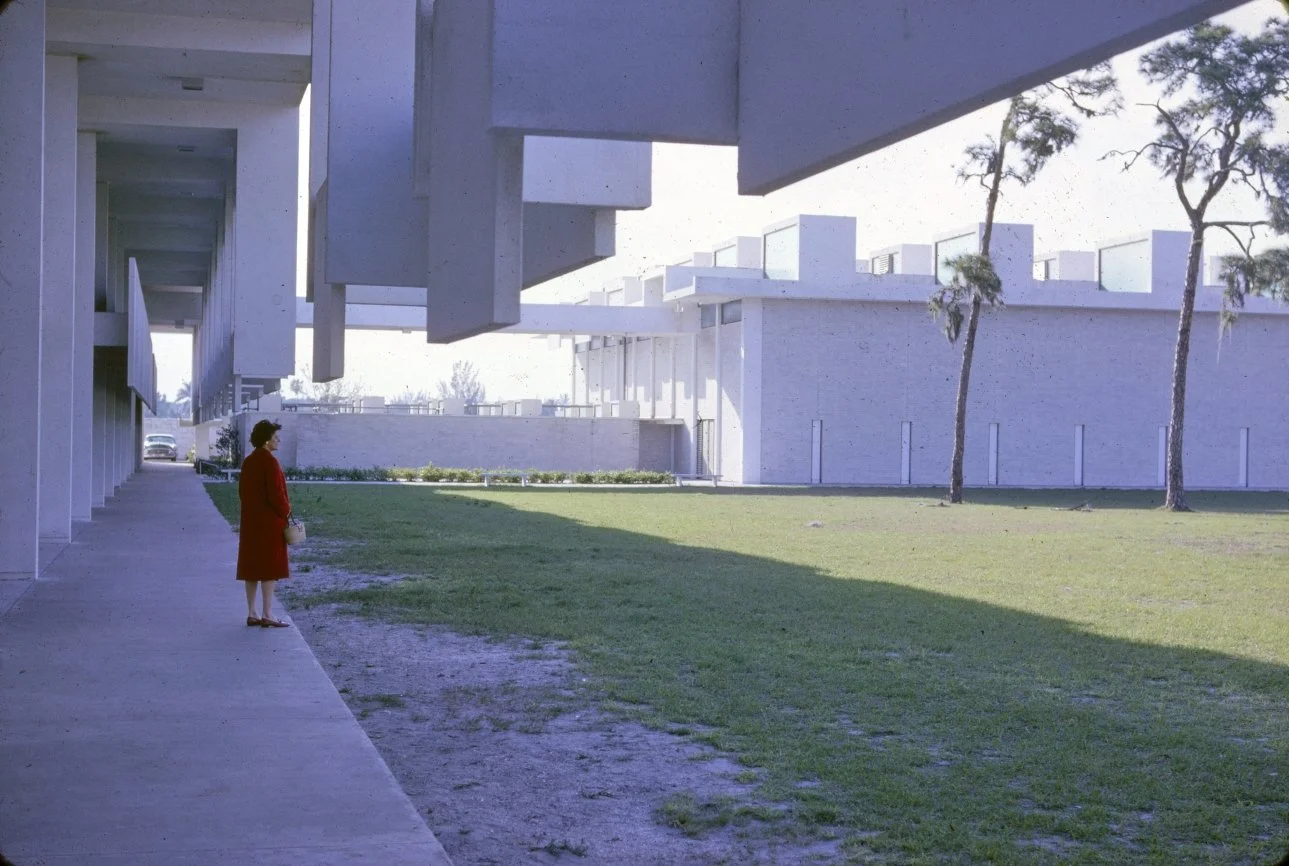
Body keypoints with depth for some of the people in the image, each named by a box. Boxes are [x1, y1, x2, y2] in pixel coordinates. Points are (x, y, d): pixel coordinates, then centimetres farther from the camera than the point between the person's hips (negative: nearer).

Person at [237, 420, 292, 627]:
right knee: (270, 567, -3)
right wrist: (286, 511, -5)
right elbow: (275, 493, -20)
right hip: (270, 522, -9)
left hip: (250, 521, 9)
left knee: (251, 567, 10)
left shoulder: (248, 462, 10)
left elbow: (242, 491, 15)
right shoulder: (269, 462, -17)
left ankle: (251, 614, 13)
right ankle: (267, 615, -3)